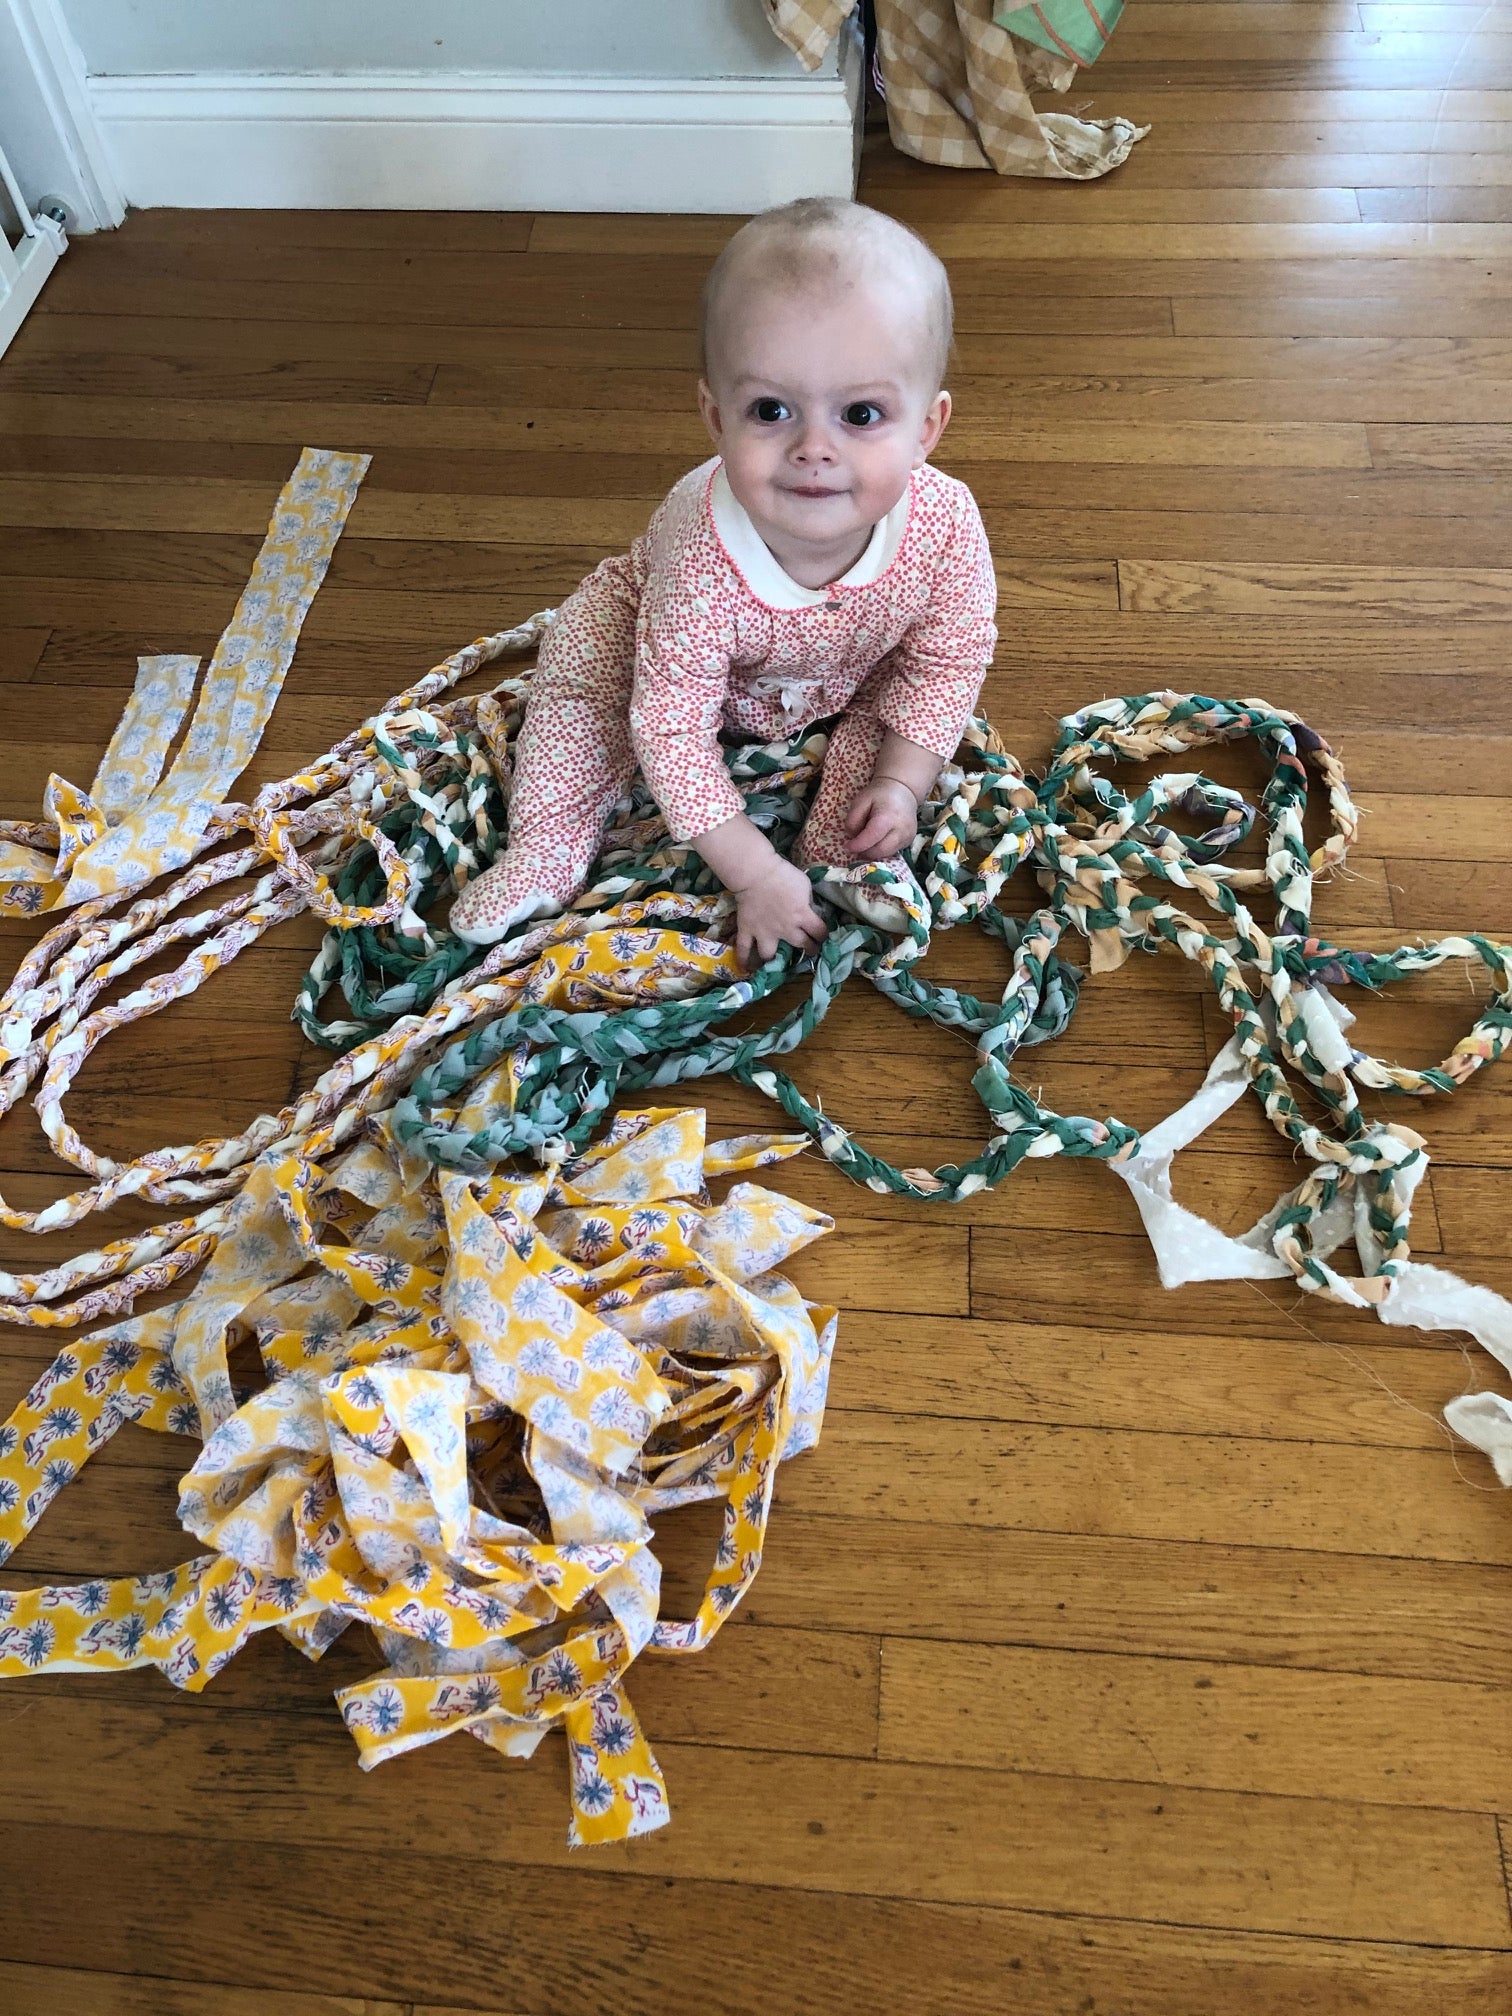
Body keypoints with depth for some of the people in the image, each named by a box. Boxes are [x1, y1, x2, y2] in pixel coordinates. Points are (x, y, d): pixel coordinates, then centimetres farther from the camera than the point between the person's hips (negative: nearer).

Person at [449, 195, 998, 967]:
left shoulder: (947, 524, -38)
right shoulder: (703, 565, -46)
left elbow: (950, 660, -18)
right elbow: (672, 730, -37)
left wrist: (902, 783, -25)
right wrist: (755, 872, -36)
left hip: (854, 683, 3)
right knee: (580, 650, -17)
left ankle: (846, 858, -7)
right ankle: (549, 845, -1)